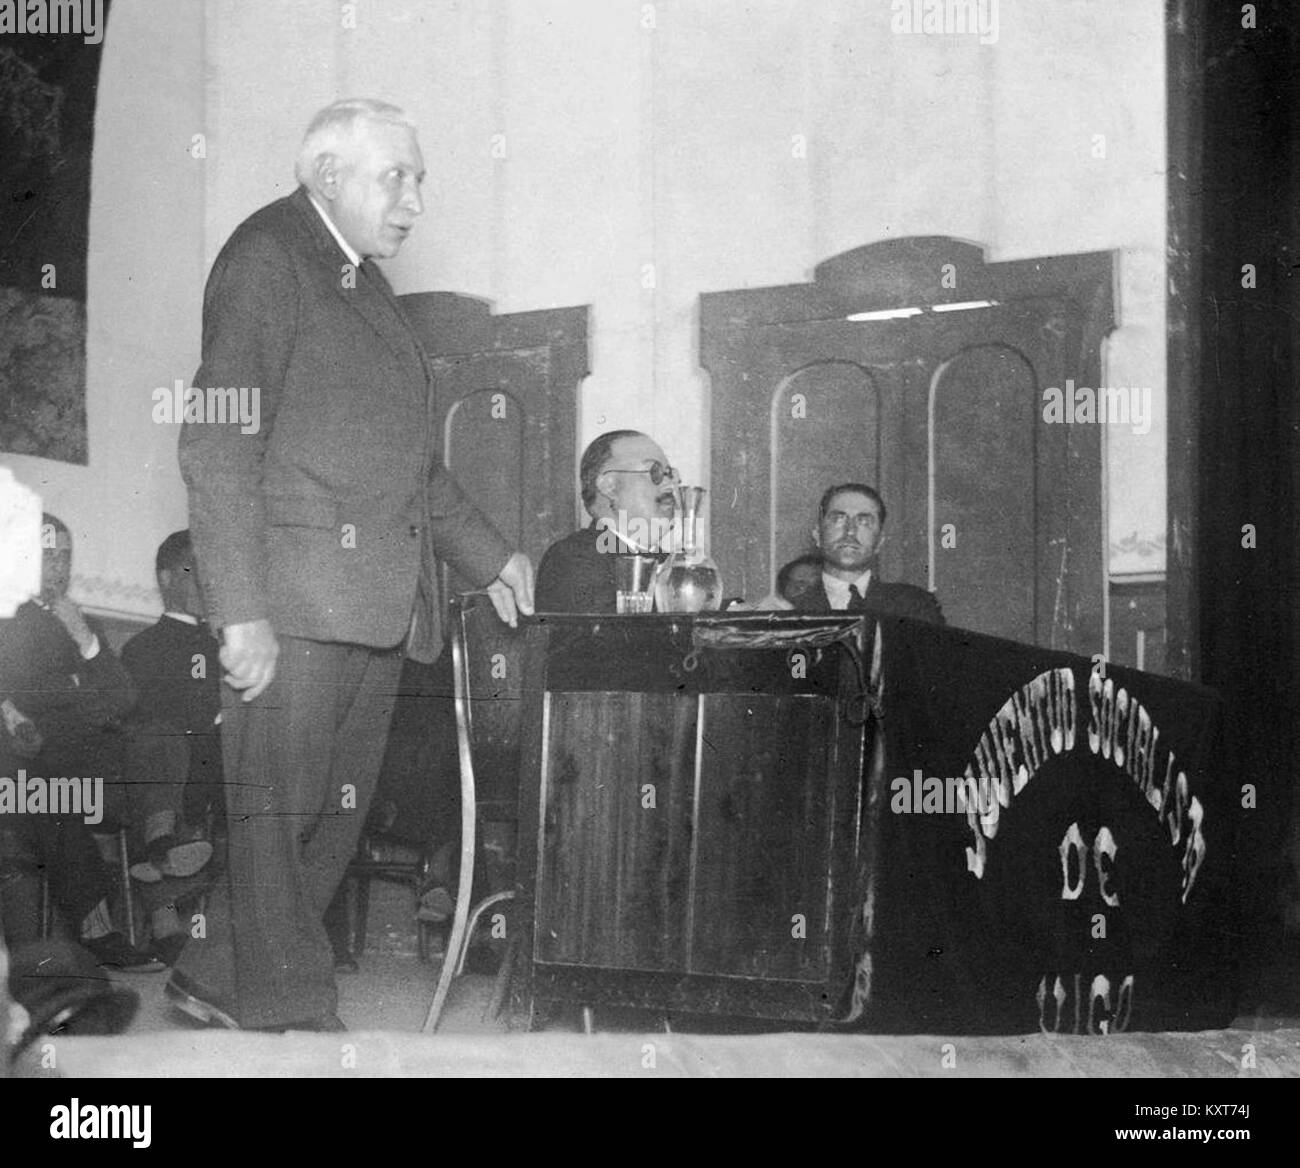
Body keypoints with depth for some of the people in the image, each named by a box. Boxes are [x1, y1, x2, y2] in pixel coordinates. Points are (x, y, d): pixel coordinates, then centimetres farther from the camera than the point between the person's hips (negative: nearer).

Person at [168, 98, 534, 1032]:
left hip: (379, 602, 9)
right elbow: (217, 444, -15)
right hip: (294, 601, -9)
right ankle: (289, 1018, 3)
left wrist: (487, 553, 26)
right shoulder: (267, 258, -6)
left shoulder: (366, 283, 21)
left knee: (337, 813, 12)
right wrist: (241, 610, -21)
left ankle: (216, 978, 24)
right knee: (278, 809, -3)